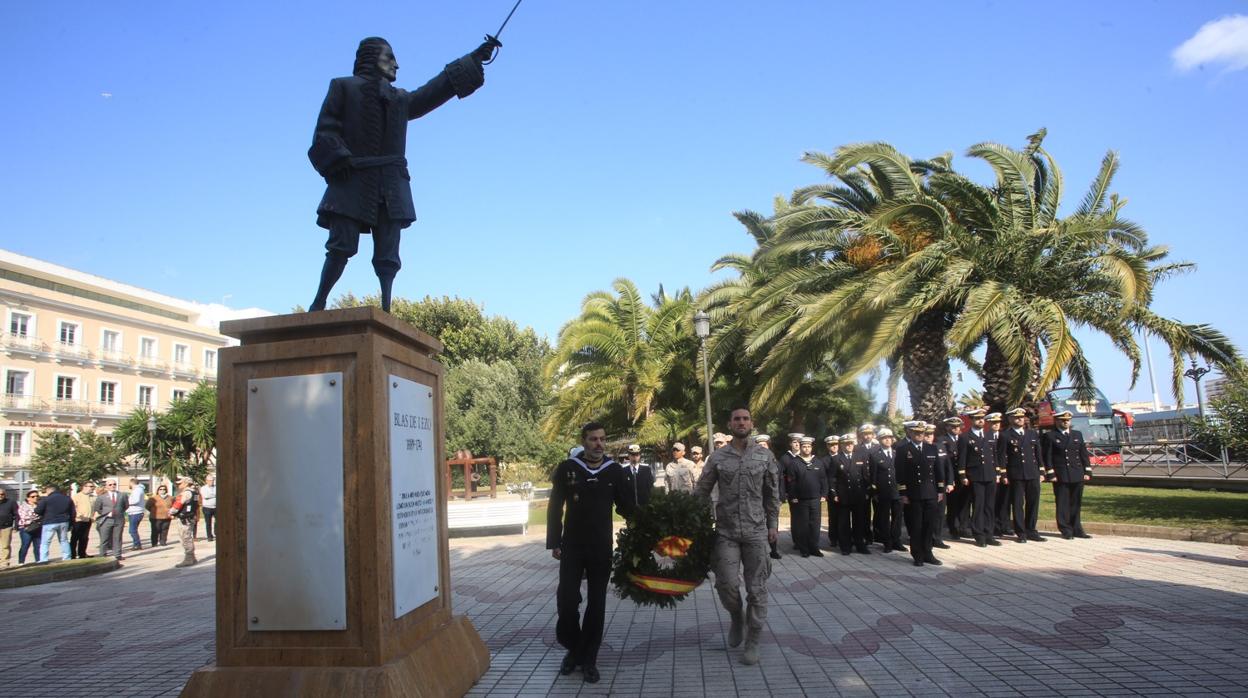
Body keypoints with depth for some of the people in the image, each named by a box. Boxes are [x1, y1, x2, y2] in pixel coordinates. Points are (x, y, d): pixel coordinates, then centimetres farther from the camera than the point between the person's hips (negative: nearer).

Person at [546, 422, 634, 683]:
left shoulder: (615, 471, 0)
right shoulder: (566, 469, -3)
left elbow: (626, 507, 6)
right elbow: (555, 508, 0)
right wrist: (554, 543, -4)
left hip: (602, 549, 1)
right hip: (572, 547, -1)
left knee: (596, 604, 5)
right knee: (567, 600, -2)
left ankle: (588, 659, 18)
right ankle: (573, 648, 23)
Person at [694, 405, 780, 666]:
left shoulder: (765, 455, 1)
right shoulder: (717, 457, 0)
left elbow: (772, 494, 7)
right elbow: (702, 492, 4)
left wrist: (773, 525, 6)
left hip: (756, 531, 0)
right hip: (726, 531, 0)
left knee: (757, 588, 3)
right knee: (727, 584, -3)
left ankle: (752, 642, 18)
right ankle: (737, 619, 29)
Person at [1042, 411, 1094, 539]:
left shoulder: (1078, 434, 14)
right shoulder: (1049, 436, 0)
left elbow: (1084, 454, 13)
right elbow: (1047, 456, -4)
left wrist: (1087, 471, 6)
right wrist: (1050, 474, -10)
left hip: (1078, 475, 4)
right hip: (1060, 476, -4)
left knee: (1076, 503, 8)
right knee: (1062, 504, 0)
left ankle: (1077, 529, 16)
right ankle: (1066, 530, 6)